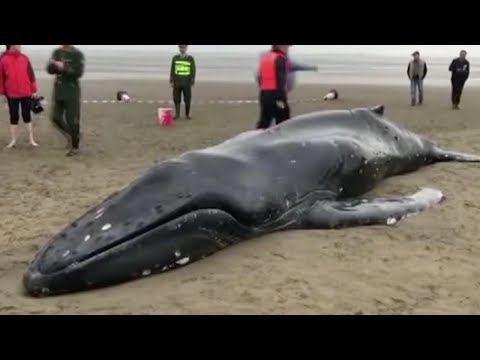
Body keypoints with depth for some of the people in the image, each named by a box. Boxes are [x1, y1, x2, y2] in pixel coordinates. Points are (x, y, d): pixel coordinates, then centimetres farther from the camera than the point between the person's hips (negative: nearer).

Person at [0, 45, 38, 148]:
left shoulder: (24, 58, 3)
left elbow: (31, 74, 6)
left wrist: (33, 90, 4)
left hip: (26, 93, 1)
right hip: (12, 94, -1)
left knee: (27, 116, 7)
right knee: (14, 117, 7)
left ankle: (31, 139, 13)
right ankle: (13, 140, 16)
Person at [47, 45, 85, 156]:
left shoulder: (78, 54, -7)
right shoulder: (57, 52, 7)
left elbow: (78, 72, -16)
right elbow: (50, 70, 4)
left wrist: (64, 67, -25)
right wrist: (52, 64, -17)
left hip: (72, 92, -5)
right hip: (58, 91, 5)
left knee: (72, 120, -2)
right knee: (56, 118, 5)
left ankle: (75, 146, 11)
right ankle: (70, 135, 28)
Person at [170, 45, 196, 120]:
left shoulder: (191, 58, -1)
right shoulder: (175, 58, 4)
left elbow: (193, 71, 0)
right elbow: (172, 70, 5)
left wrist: (192, 82, -5)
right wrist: (171, 81, -2)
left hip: (186, 83, -1)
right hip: (177, 83, 1)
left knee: (187, 99, 0)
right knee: (176, 99, 3)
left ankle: (187, 114, 13)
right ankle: (177, 114, 13)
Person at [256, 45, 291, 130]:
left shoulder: (265, 57, 16)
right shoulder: (280, 59, -9)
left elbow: (260, 78, 19)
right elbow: (280, 80, -18)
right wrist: (280, 99, -21)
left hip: (264, 93, 8)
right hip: (275, 94, -8)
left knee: (264, 120, 11)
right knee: (282, 120, 1)